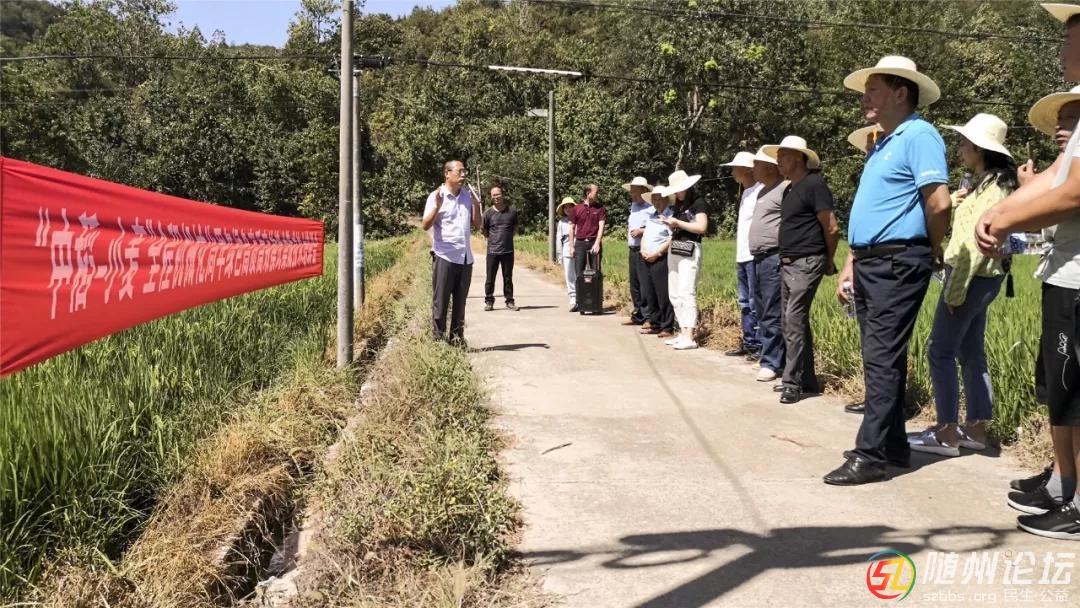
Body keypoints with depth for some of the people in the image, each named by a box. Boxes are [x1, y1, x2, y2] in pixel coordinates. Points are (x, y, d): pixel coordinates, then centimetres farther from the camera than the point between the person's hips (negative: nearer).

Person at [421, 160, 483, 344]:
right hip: (444, 256, -5)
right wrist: (437, 207, -22)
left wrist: (476, 205, 2)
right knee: (440, 301, -1)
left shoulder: (468, 195, 12)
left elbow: (477, 225, 14)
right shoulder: (436, 196, -2)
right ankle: (438, 338, 4)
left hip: (466, 257, 5)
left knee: (460, 301, 10)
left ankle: (457, 336, 17)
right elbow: (425, 225, -9)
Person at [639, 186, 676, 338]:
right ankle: (655, 324, 20)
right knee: (649, 294, 11)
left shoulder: (670, 216, -6)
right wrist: (643, 250, 2)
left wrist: (656, 254, -16)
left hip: (661, 259, -8)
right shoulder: (651, 216, 19)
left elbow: (672, 239, -15)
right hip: (646, 259, 8)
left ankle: (667, 327, -1)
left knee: (663, 295, -7)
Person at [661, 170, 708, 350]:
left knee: (686, 293, -14)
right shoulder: (678, 206, 19)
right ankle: (683, 333, 10)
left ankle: (689, 337, -16)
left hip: (690, 250, -9)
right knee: (674, 294, 7)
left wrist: (678, 223, -12)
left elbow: (701, 227, -14)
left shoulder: (697, 203, -4)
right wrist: (671, 225, 0)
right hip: (674, 249, 9)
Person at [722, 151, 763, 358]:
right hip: (742, 256, 10)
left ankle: (759, 345, -1)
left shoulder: (760, 191, -11)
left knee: (755, 303, -6)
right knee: (744, 302, 13)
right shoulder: (745, 193, 19)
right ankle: (748, 343, 20)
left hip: (754, 256, -10)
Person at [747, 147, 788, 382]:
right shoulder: (764, 190, 20)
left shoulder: (785, 189, -11)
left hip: (774, 258, -10)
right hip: (759, 258, 10)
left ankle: (771, 363, -3)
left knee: (772, 314, -7)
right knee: (762, 312, 12)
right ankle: (770, 355, 20)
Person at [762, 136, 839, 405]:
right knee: (793, 321, 11)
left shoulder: (814, 184, -11)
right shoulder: (789, 189, 15)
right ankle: (806, 380, 19)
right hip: (787, 263, 9)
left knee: (794, 319, -12)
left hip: (806, 264, -9)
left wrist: (829, 261, -1)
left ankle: (793, 382, -7)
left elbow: (831, 228, -11)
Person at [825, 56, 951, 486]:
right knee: (880, 359, 13)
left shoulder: (918, 135, -10)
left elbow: (939, 203, -20)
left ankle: (870, 455, -6)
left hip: (897, 263, -10)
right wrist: (851, 264, 17)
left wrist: (933, 251, -5)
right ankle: (892, 444, 22)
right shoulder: (883, 144, 21)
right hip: (870, 263, 10)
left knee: (882, 360, -9)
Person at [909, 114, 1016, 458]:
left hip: (971, 278, -10)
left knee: (941, 352, -7)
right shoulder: (985, 184, 16)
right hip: (977, 278, 10)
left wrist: (956, 288, -22)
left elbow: (978, 241, -20)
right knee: (971, 353, 12)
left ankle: (947, 433, -3)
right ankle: (976, 428, 18)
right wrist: (954, 203, 3)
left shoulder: (994, 187, -13)